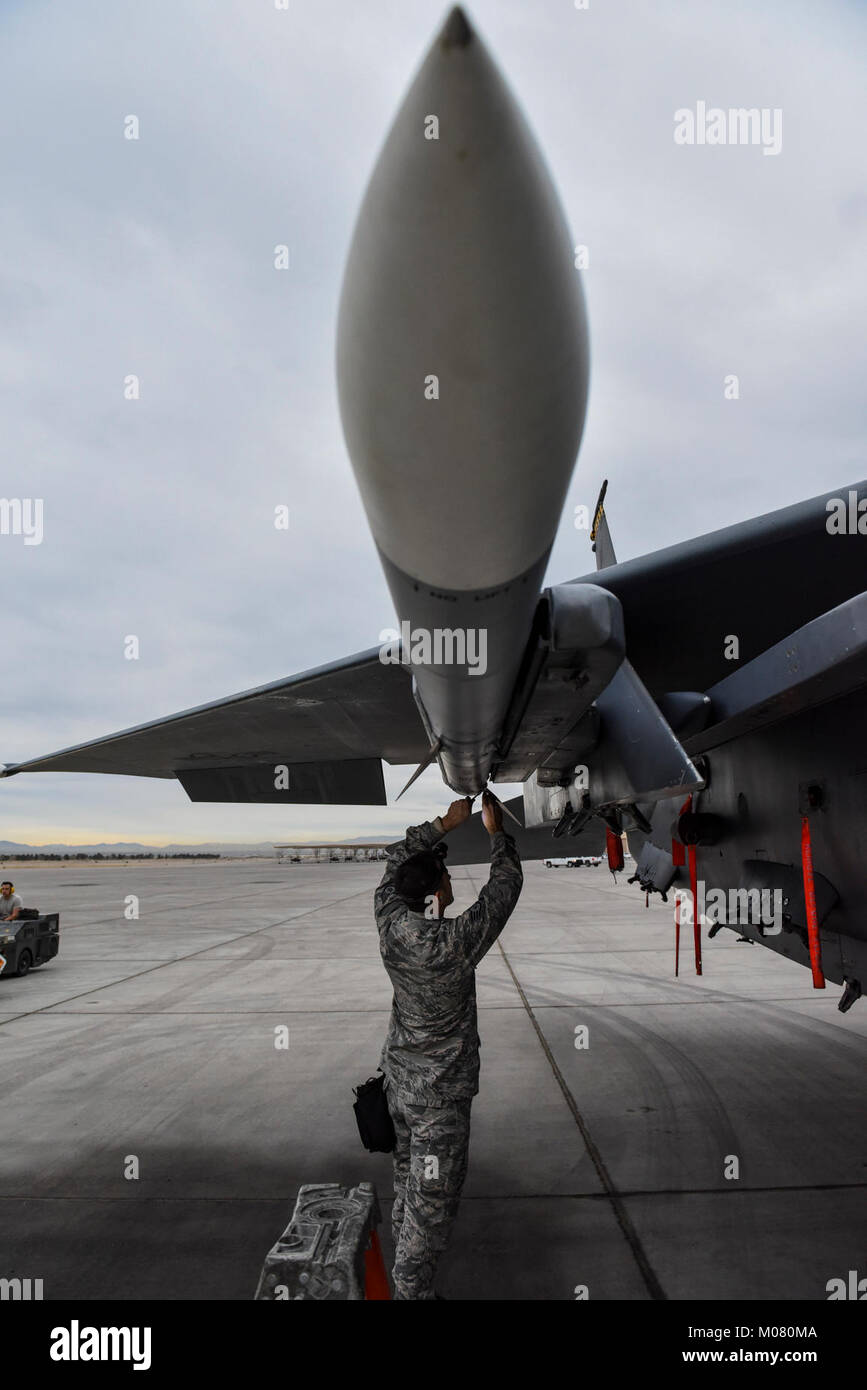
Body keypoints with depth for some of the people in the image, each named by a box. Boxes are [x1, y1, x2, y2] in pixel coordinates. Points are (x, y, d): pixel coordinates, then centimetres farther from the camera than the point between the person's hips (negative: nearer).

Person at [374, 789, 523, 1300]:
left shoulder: (392, 926, -16)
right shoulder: (455, 942, -31)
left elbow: (398, 858, 1)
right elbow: (506, 884, -17)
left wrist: (445, 823, 1)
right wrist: (497, 832, -3)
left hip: (399, 1078, 7)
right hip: (441, 1092, -7)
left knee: (409, 1170, 28)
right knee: (433, 1196, 9)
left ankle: (403, 1244, 49)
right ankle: (412, 1287, 22)